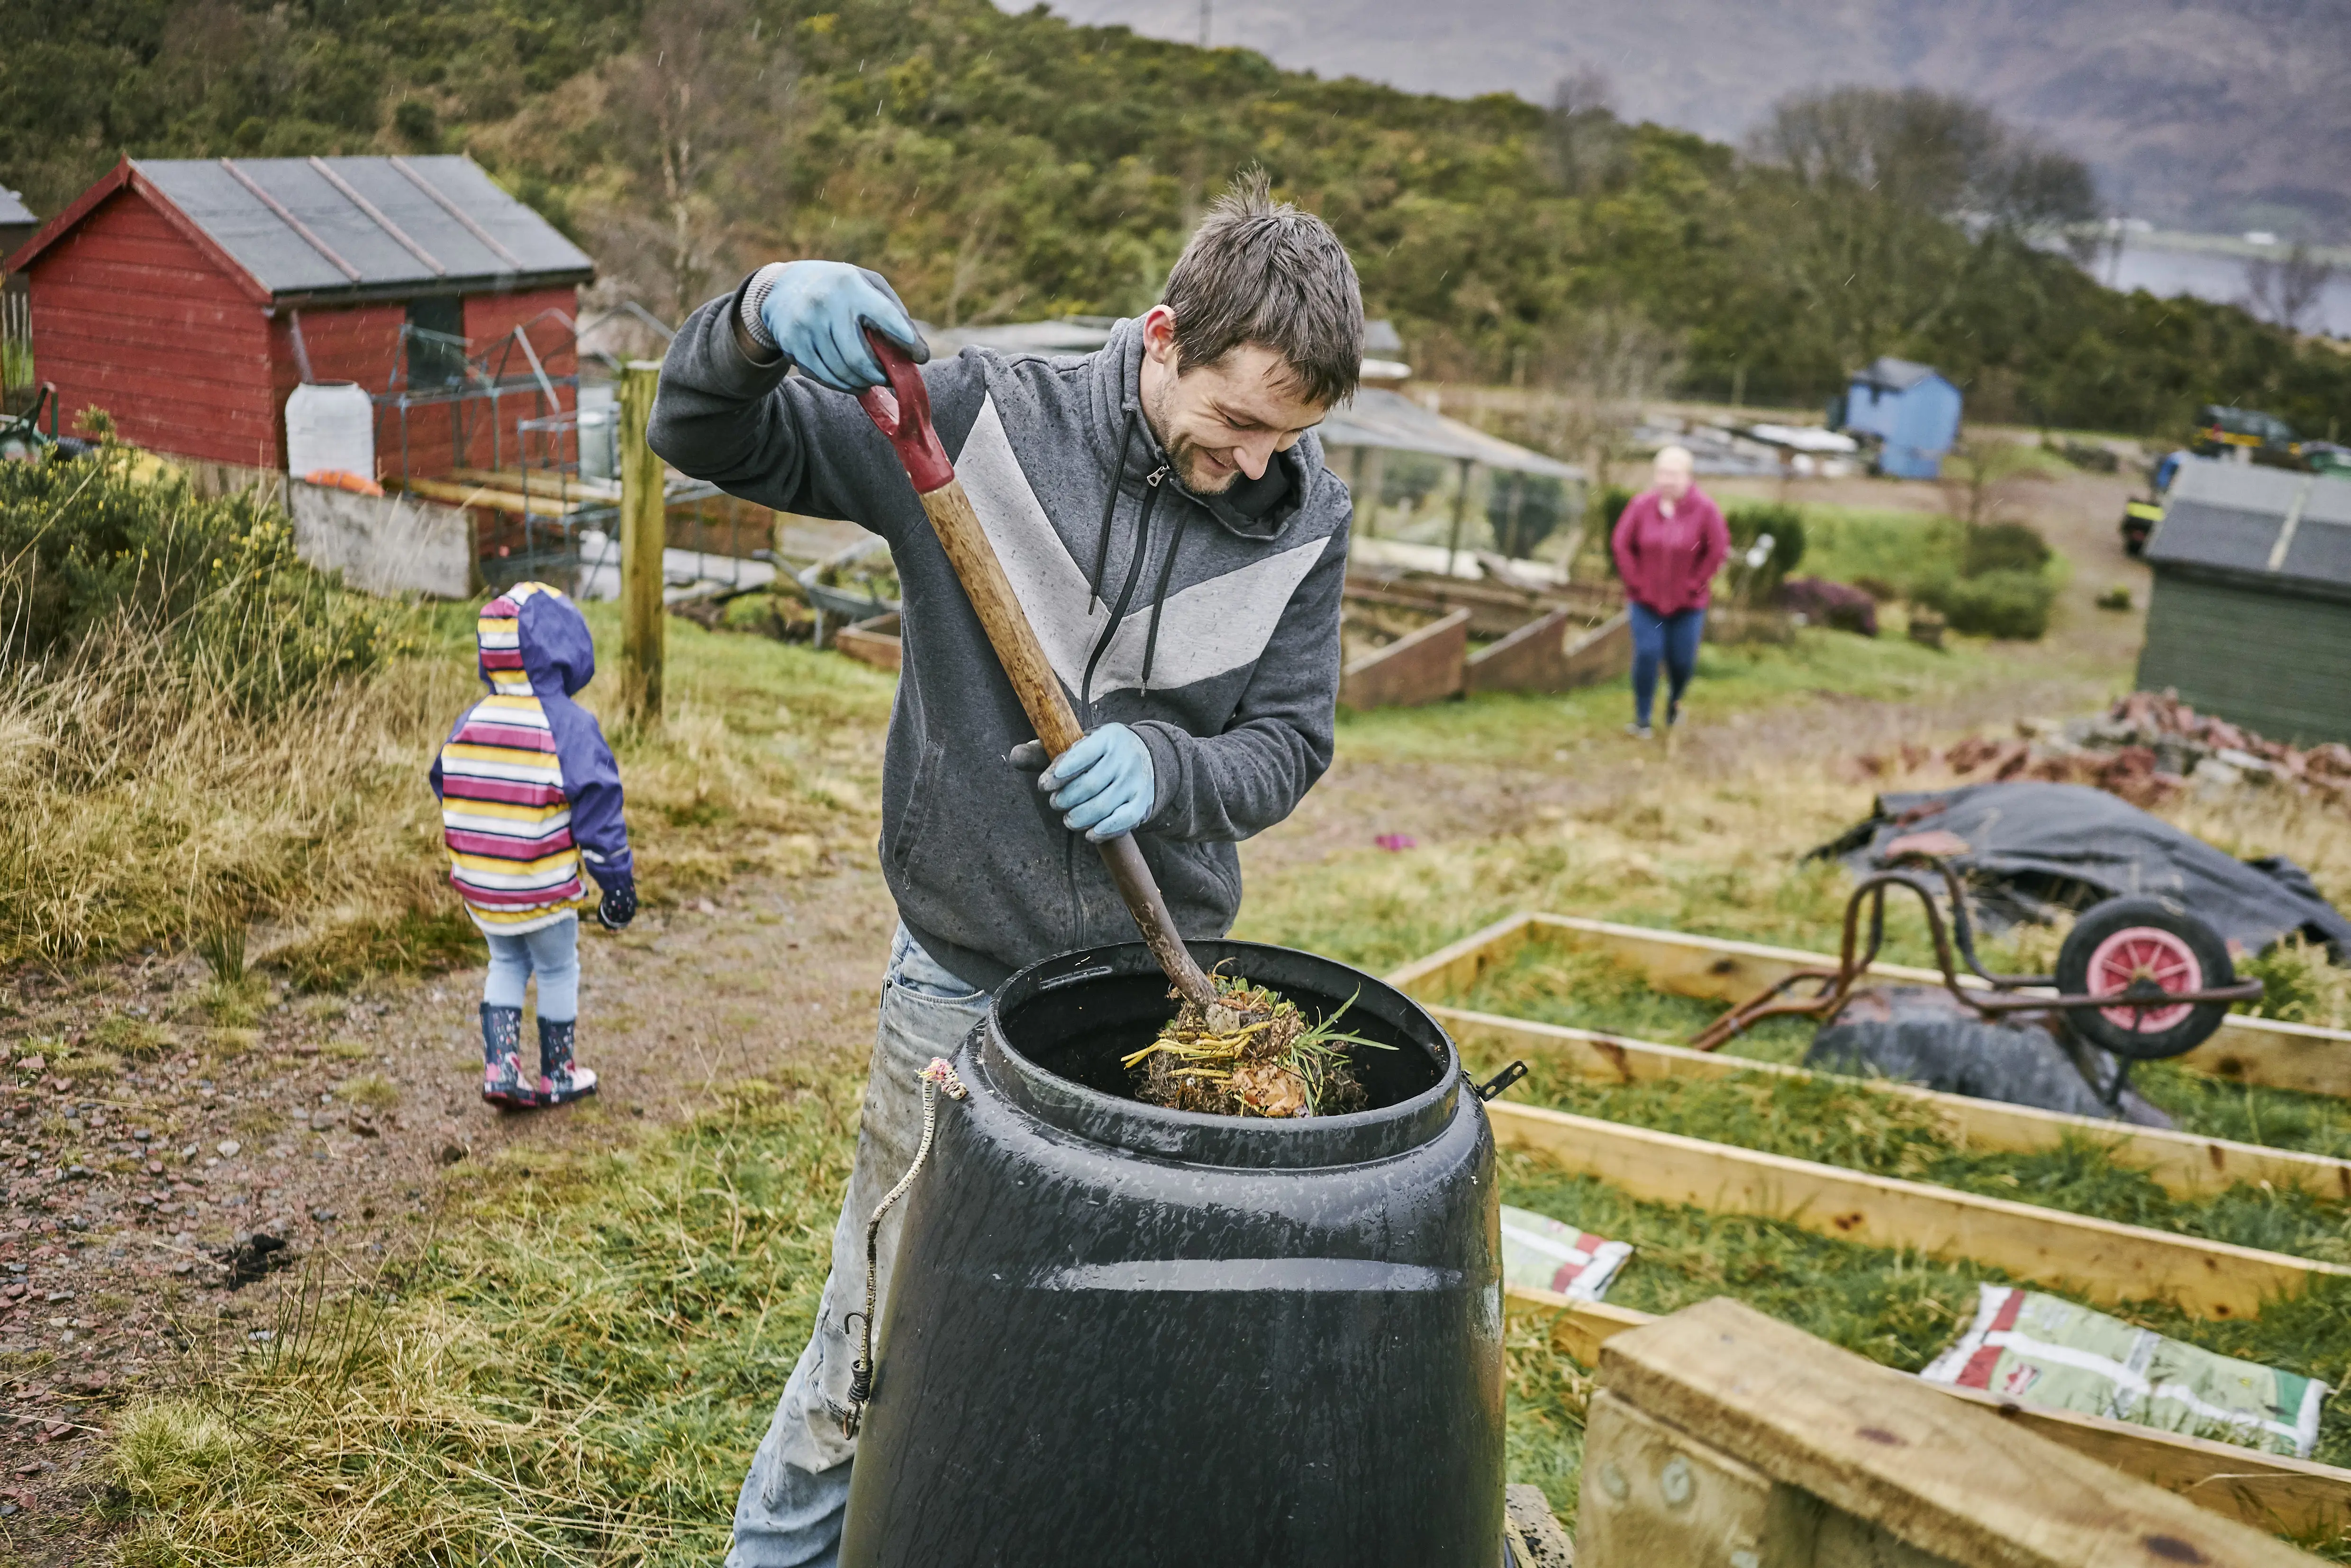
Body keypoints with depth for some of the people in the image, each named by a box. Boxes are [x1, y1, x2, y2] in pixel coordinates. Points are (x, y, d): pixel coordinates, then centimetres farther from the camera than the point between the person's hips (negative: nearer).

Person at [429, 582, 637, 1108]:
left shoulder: (468, 724, 2)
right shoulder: (569, 726, -17)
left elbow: (448, 797, 13)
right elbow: (598, 812, -16)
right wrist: (617, 884, -8)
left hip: (480, 888, 5)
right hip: (545, 893, -5)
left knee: (507, 965, 23)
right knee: (558, 971, 13)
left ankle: (500, 1066, 15)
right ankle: (556, 1076, 26)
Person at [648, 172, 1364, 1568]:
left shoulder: (1306, 517, -5)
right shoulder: (986, 418, -11)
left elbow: (1290, 742, 0)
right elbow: (707, 438, -8)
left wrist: (1165, 766, -22)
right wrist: (761, 315, -31)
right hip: (963, 989, -2)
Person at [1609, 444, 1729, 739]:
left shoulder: (1705, 509, -12)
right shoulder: (1642, 505, -9)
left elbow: (1718, 550, -5)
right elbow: (1621, 543, 0)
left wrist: (1695, 585, -6)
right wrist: (1635, 582, -4)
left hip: (1687, 604, 0)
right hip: (1646, 601, 0)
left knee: (1682, 661, 4)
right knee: (1647, 656, -10)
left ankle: (1675, 699, 38)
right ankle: (1642, 720, 1)